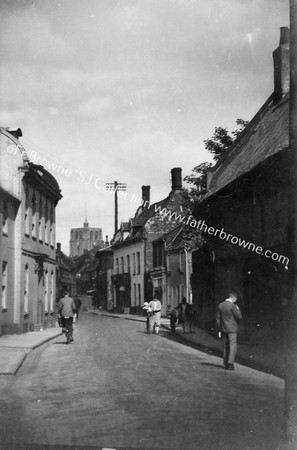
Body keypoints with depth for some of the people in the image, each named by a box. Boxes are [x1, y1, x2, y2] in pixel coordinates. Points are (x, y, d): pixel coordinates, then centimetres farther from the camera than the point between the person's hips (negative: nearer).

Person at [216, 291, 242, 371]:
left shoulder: (220, 305, 5)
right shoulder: (232, 306, -14)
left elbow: (218, 318, 9)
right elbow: (239, 317, -11)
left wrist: (220, 330, 13)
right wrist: (238, 310, 5)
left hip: (223, 329, 6)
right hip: (232, 329, -6)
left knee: (225, 347, 12)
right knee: (233, 346, -4)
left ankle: (225, 364, 16)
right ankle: (230, 363, -13)